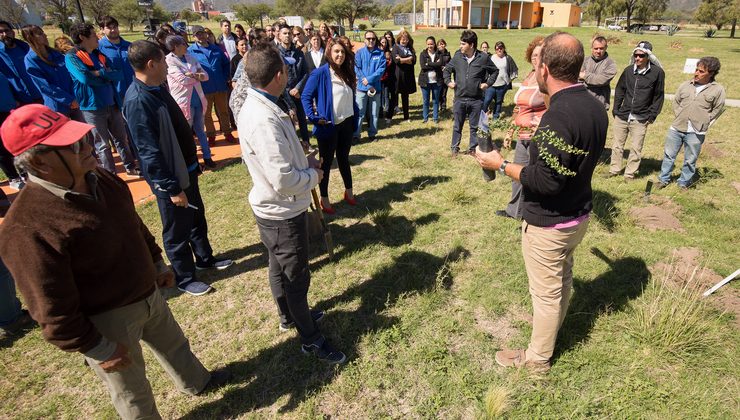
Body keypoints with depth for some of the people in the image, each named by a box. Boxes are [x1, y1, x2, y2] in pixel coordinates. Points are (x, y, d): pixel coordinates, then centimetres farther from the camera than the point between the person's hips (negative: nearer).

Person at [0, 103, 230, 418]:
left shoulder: (100, 179, -7)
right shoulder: (29, 228, -33)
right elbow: (53, 310, -26)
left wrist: (157, 264, 17)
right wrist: (96, 349, -17)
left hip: (148, 293, 8)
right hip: (105, 321, -8)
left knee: (173, 344, 32)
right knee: (132, 391, 17)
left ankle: (197, 382, 60)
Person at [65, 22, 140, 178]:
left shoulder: (99, 54, 13)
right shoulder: (71, 57, -7)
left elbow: (118, 74, 3)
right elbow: (85, 78, -21)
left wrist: (100, 73, -13)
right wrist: (107, 76, -6)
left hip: (112, 103, 6)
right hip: (92, 107, -6)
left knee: (121, 138, 13)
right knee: (102, 144, 3)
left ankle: (131, 168, 25)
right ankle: (111, 175, 13)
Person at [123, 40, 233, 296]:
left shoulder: (157, 89, 5)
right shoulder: (138, 101, -25)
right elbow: (150, 153, -25)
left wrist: (193, 162, 17)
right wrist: (171, 188, -23)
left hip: (186, 169, 9)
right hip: (170, 178, -9)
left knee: (197, 217, 23)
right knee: (177, 230, 8)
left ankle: (205, 258, 44)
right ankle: (184, 278, 27)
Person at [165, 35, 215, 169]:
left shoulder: (190, 58, 8)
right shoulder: (169, 61, -10)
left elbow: (205, 75, 3)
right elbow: (183, 80, -18)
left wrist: (192, 75, -16)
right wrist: (198, 76, -3)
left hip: (198, 99, 5)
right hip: (184, 101, -5)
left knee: (200, 130, 14)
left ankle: (207, 157, 23)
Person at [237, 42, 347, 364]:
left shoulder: (260, 107, 0)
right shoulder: (264, 120, -32)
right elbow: (284, 181, -33)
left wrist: (305, 161, 0)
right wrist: (314, 175, -15)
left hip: (276, 209, 10)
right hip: (282, 213, -10)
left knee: (280, 267, 26)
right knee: (297, 276, 8)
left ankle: (289, 315, 49)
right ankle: (311, 338, 29)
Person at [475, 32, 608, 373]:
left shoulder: (558, 117, -29)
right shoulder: (595, 106, 0)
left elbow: (546, 181, -30)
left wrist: (501, 165, -19)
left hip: (549, 224, -9)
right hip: (579, 214, 9)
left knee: (546, 291, 8)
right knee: (563, 278, 27)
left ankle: (538, 357, 30)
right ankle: (552, 326, 52)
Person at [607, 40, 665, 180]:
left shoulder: (657, 72, -5)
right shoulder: (629, 70, 2)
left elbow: (659, 96, -1)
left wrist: (652, 115, -5)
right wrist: (616, 109, 6)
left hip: (641, 119, -3)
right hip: (622, 116, 3)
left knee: (636, 148, 2)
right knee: (617, 145, 10)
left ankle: (630, 173, 14)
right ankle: (614, 170, 23)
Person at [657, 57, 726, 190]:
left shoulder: (718, 90, -5)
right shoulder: (685, 85, 3)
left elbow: (717, 110, 3)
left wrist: (703, 123, -1)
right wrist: (680, 116, 6)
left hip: (696, 133, -3)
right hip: (676, 129, 3)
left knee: (690, 160, 9)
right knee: (669, 155, 12)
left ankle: (683, 183, 24)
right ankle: (664, 179, 27)